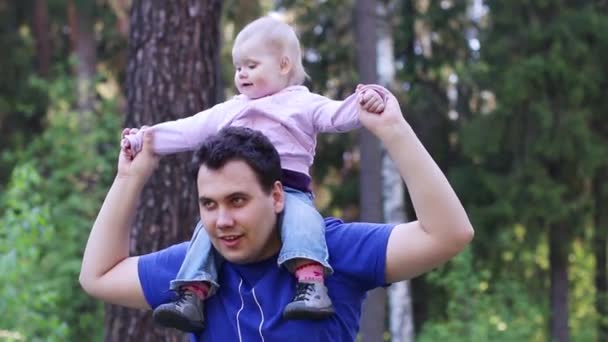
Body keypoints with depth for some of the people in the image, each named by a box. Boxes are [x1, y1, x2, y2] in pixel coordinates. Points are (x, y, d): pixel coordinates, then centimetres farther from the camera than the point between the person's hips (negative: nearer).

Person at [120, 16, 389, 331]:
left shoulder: (303, 104, 12)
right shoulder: (228, 111, 26)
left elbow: (337, 115, -3)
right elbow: (186, 132, 25)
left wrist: (363, 103, -25)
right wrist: (142, 139, 19)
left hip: (289, 190, -5)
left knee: (299, 216, -34)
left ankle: (312, 284, -51)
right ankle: (192, 296, -21)